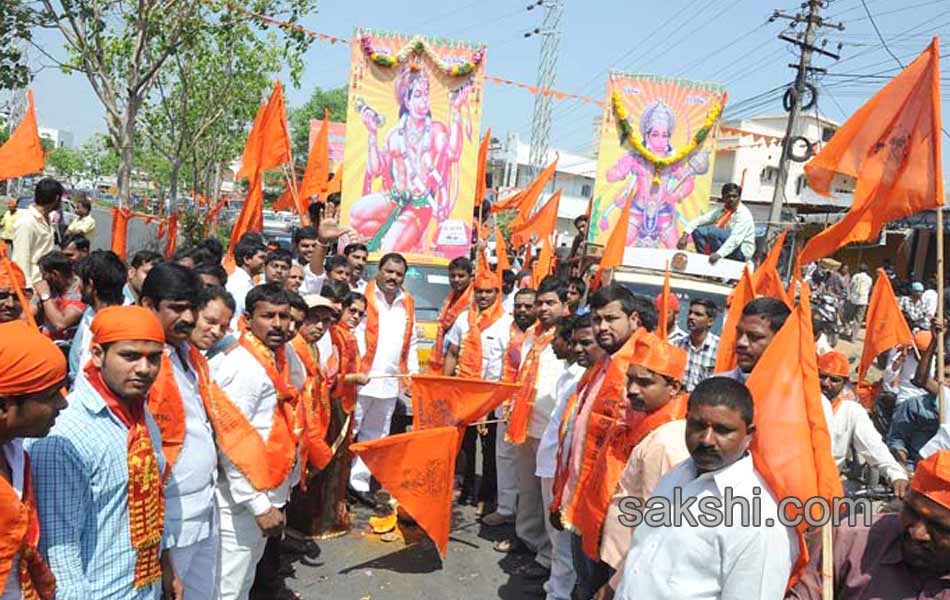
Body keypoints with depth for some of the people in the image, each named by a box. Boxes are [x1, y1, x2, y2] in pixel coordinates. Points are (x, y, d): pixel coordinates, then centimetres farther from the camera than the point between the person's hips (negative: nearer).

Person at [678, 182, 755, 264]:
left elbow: (736, 239, -30)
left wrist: (719, 254, -43)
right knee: (698, 231, -8)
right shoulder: (721, 210, 4)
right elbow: (699, 220, -1)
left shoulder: (744, 213, -17)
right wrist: (685, 235, -18)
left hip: (741, 252, -7)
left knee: (712, 231, -28)